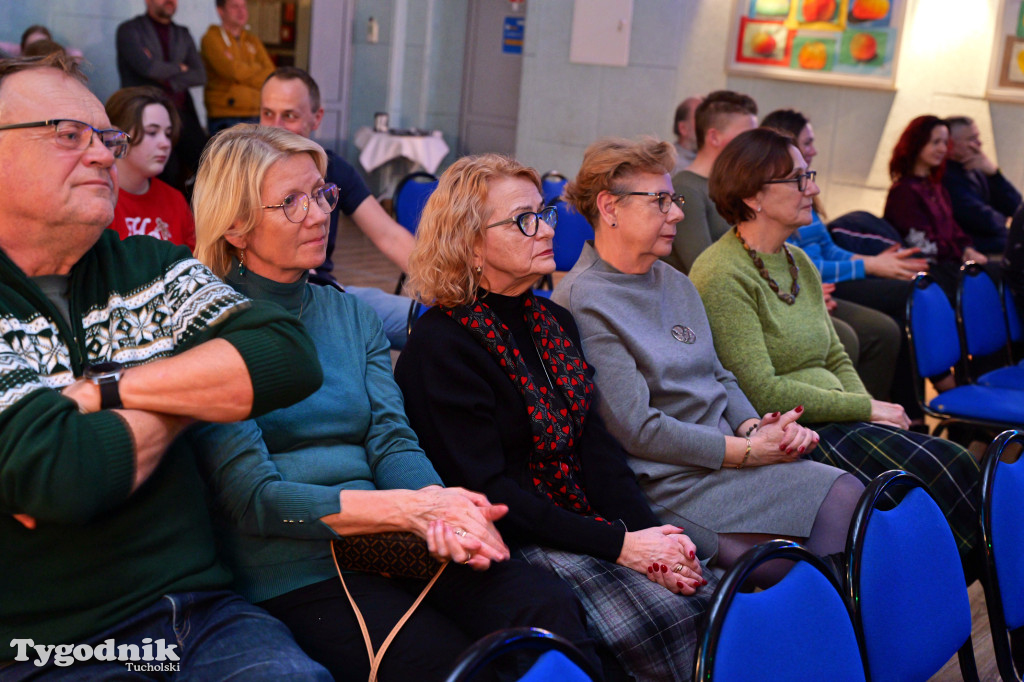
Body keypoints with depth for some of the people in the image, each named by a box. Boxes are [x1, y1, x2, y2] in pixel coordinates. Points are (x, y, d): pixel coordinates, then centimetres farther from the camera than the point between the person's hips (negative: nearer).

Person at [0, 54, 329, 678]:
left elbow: (292, 360, -5)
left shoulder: (153, 268, 10)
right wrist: (193, 393, -4)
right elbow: (62, 474, -22)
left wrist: (105, 390, -12)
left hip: (201, 611, 4)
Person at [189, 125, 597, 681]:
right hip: (293, 572, -5)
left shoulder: (352, 314, 18)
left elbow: (393, 441, 7)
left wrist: (439, 503, -17)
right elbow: (253, 498, -10)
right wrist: (408, 508, -19)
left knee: (548, 606, -22)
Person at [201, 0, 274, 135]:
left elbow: (271, 75, 7)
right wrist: (257, 68, 4)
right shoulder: (211, 38, 1)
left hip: (255, 117, 5)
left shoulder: (253, 41, 18)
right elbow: (231, 70, -12)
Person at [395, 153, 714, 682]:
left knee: (708, 599, -16)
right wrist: (617, 544, -18)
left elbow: (596, 442, 9)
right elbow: (484, 489, -16)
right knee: (659, 618, -26)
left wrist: (647, 533, -8)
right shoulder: (439, 345, -10)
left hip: (591, 517, 7)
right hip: (516, 540, -7)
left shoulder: (554, 321, 14)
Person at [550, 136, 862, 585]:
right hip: (666, 482, -8)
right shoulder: (582, 303, -12)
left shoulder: (675, 283, 17)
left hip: (728, 455, 8)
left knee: (847, 494, -12)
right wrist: (748, 450, -14)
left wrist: (755, 426, -3)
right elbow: (636, 430, -16)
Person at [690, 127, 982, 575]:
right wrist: (865, 409, -12)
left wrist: (871, 411, 0)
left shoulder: (799, 263, 15)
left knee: (956, 466, -12)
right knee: (936, 478, -20)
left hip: (837, 419, 9)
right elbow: (762, 393, -18)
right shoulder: (722, 276, -13)